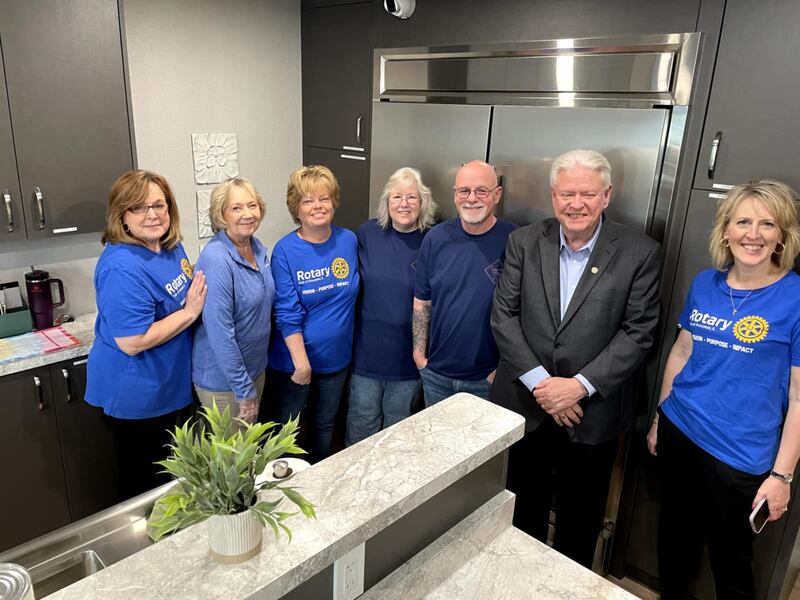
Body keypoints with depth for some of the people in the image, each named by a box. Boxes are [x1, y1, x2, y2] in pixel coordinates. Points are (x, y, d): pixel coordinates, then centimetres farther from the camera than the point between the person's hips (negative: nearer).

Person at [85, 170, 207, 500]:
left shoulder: (171, 246, 0)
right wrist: (190, 312, -24)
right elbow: (132, 342, -30)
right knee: (142, 485, 13)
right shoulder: (123, 268, -28)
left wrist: (199, 296, -2)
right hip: (137, 396, -9)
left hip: (171, 384, 9)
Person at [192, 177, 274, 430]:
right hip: (223, 379, -7)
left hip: (257, 367, 7)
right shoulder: (215, 260, -24)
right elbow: (220, 333, -26)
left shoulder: (258, 248, -1)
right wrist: (244, 391, -21)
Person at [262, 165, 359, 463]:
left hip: (337, 357, 4)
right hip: (294, 360, -4)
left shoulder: (348, 240, -3)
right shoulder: (285, 250, -15)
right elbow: (288, 314, -18)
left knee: (325, 426, 23)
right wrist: (301, 363, -20)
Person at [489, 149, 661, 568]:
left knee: (580, 518, 18)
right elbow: (504, 315, -5)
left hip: (592, 411, -1)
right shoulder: (524, 242, -3)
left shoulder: (640, 253, -8)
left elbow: (638, 332, -9)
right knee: (523, 511, 21)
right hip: (523, 402, 2)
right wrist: (539, 381, -14)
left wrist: (580, 385, -17)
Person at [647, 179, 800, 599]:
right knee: (674, 539, 22)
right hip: (678, 433, 4)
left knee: (730, 563, 14)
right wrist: (659, 417, 14)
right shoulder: (704, 283, 0)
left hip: (739, 455, -4)